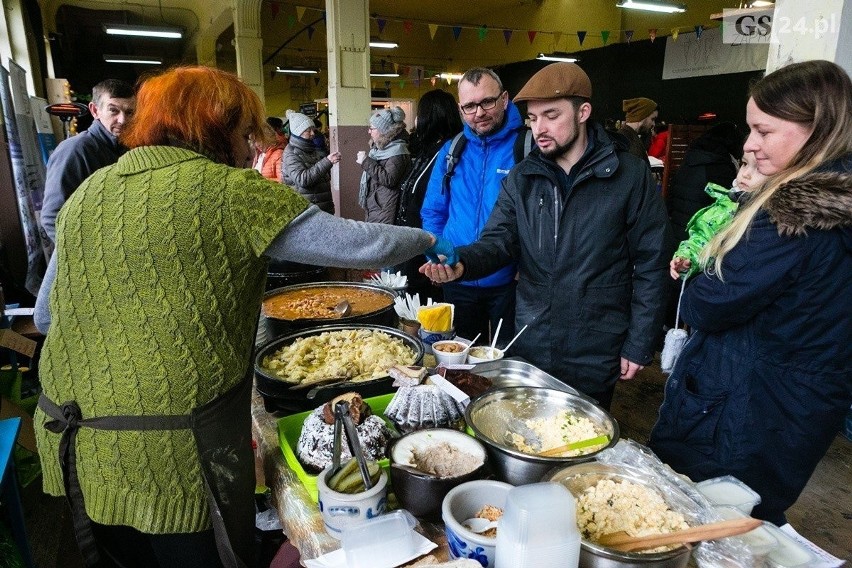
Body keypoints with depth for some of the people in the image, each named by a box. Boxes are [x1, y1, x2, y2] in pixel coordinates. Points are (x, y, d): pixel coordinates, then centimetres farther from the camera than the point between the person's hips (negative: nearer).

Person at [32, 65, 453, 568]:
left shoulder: (89, 193, 6)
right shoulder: (234, 193, -13)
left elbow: (47, 316, 13)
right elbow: (363, 245, -12)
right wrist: (428, 240, 7)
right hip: (177, 455, -6)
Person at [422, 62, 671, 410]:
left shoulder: (629, 175, -8)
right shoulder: (521, 178, 3)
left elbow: (650, 266, -6)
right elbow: (498, 240, -5)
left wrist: (639, 345, -6)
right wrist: (462, 262, -27)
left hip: (597, 355, -3)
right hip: (529, 345, 3)